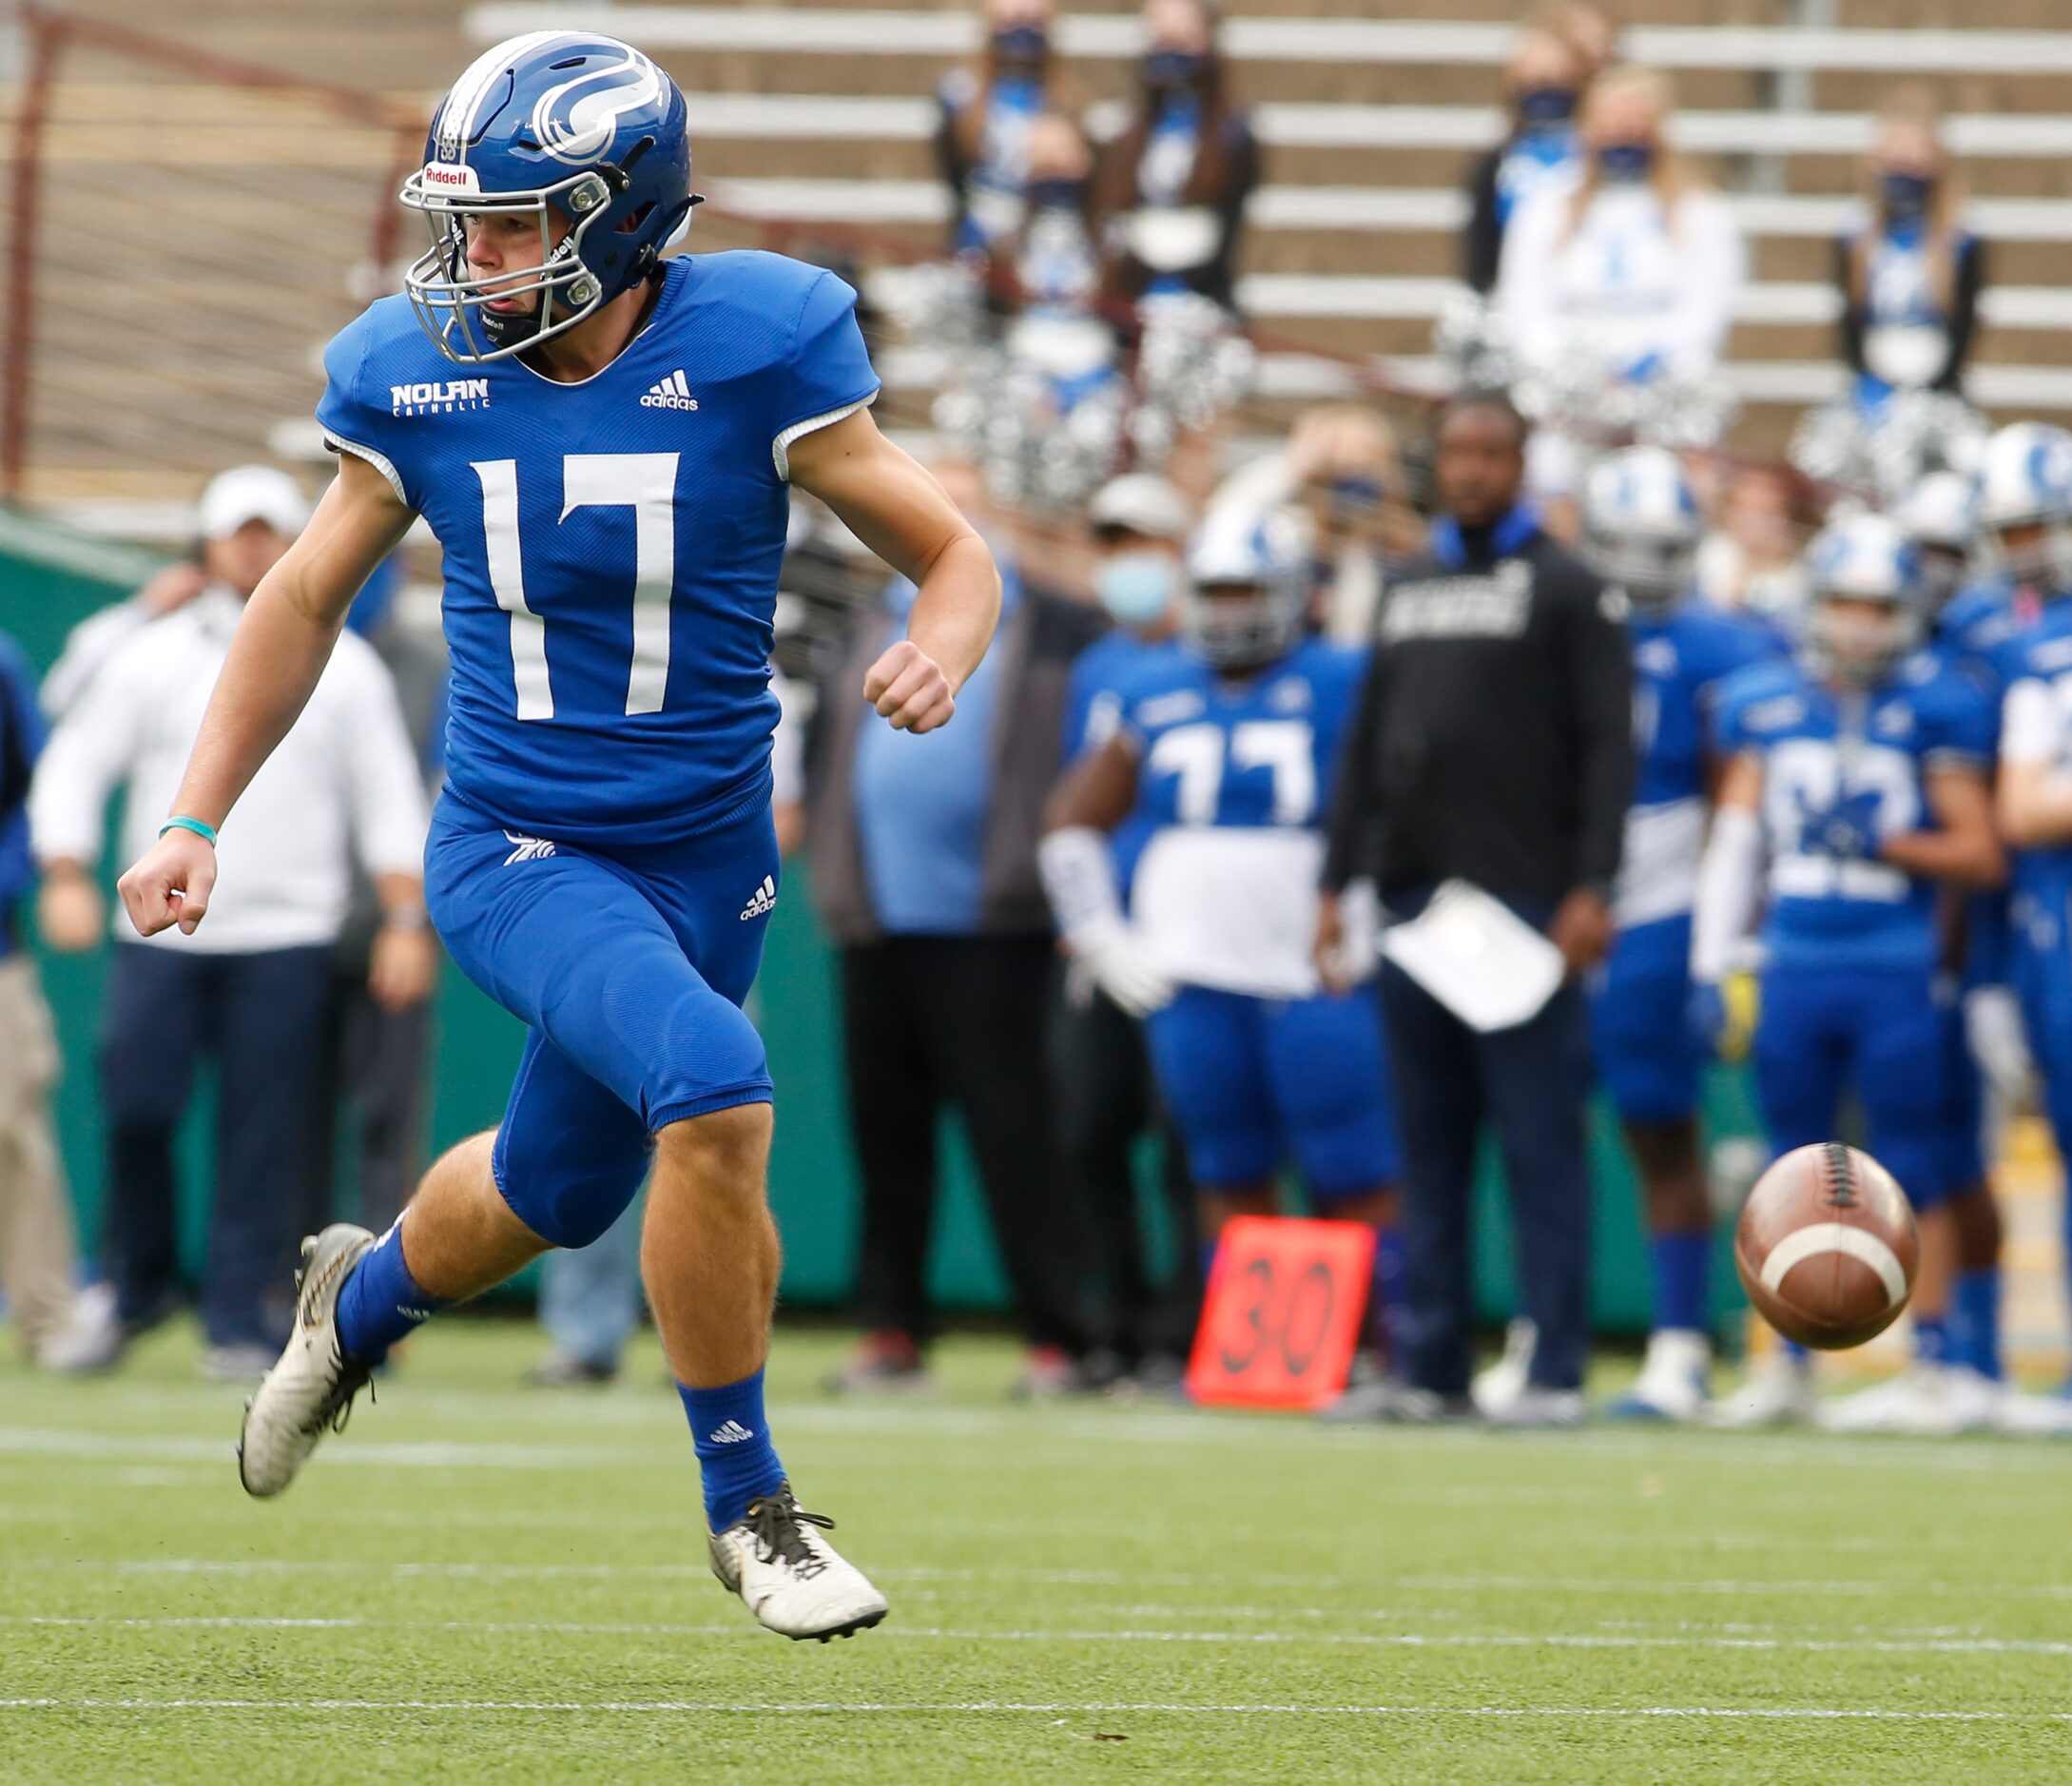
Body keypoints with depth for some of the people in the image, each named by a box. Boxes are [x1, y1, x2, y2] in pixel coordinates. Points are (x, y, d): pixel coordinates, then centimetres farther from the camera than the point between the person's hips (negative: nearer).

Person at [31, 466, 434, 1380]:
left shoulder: (344, 668, 10)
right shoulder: (150, 657, 10)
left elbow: (390, 800, 9)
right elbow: (73, 766, 9)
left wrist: (406, 922, 0)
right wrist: (66, 879, -5)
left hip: (286, 937, 0)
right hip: (160, 930, 0)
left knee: (261, 1134, -6)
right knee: (134, 1104, -9)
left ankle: (239, 1321, -1)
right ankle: (136, 1287, 12)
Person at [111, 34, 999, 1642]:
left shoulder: (748, 353, -13)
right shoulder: (420, 373, -7)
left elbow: (959, 558, -7)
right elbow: (308, 600, 7)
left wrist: (940, 652, -29)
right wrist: (196, 821, 2)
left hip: (703, 856, 2)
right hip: (516, 850, -2)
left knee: (555, 1194, 19)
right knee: (712, 1087, -28)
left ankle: (364, 1296, 56)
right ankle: (747, 1505, -10)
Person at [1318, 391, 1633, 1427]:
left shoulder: (1568, 593, -1)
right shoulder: (1404, 592, 17)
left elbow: (1607, 748, -7)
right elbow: (1367, 748, 20)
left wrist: (1590, 888, -15)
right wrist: (1337, 884, 14)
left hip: (1523, 905, -6)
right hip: (1413, 898, 6)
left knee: (1540, 1144, -6)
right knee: (1428, 1147, 8)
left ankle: (1551, 1371, -6)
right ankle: (1427, 1368, 12)